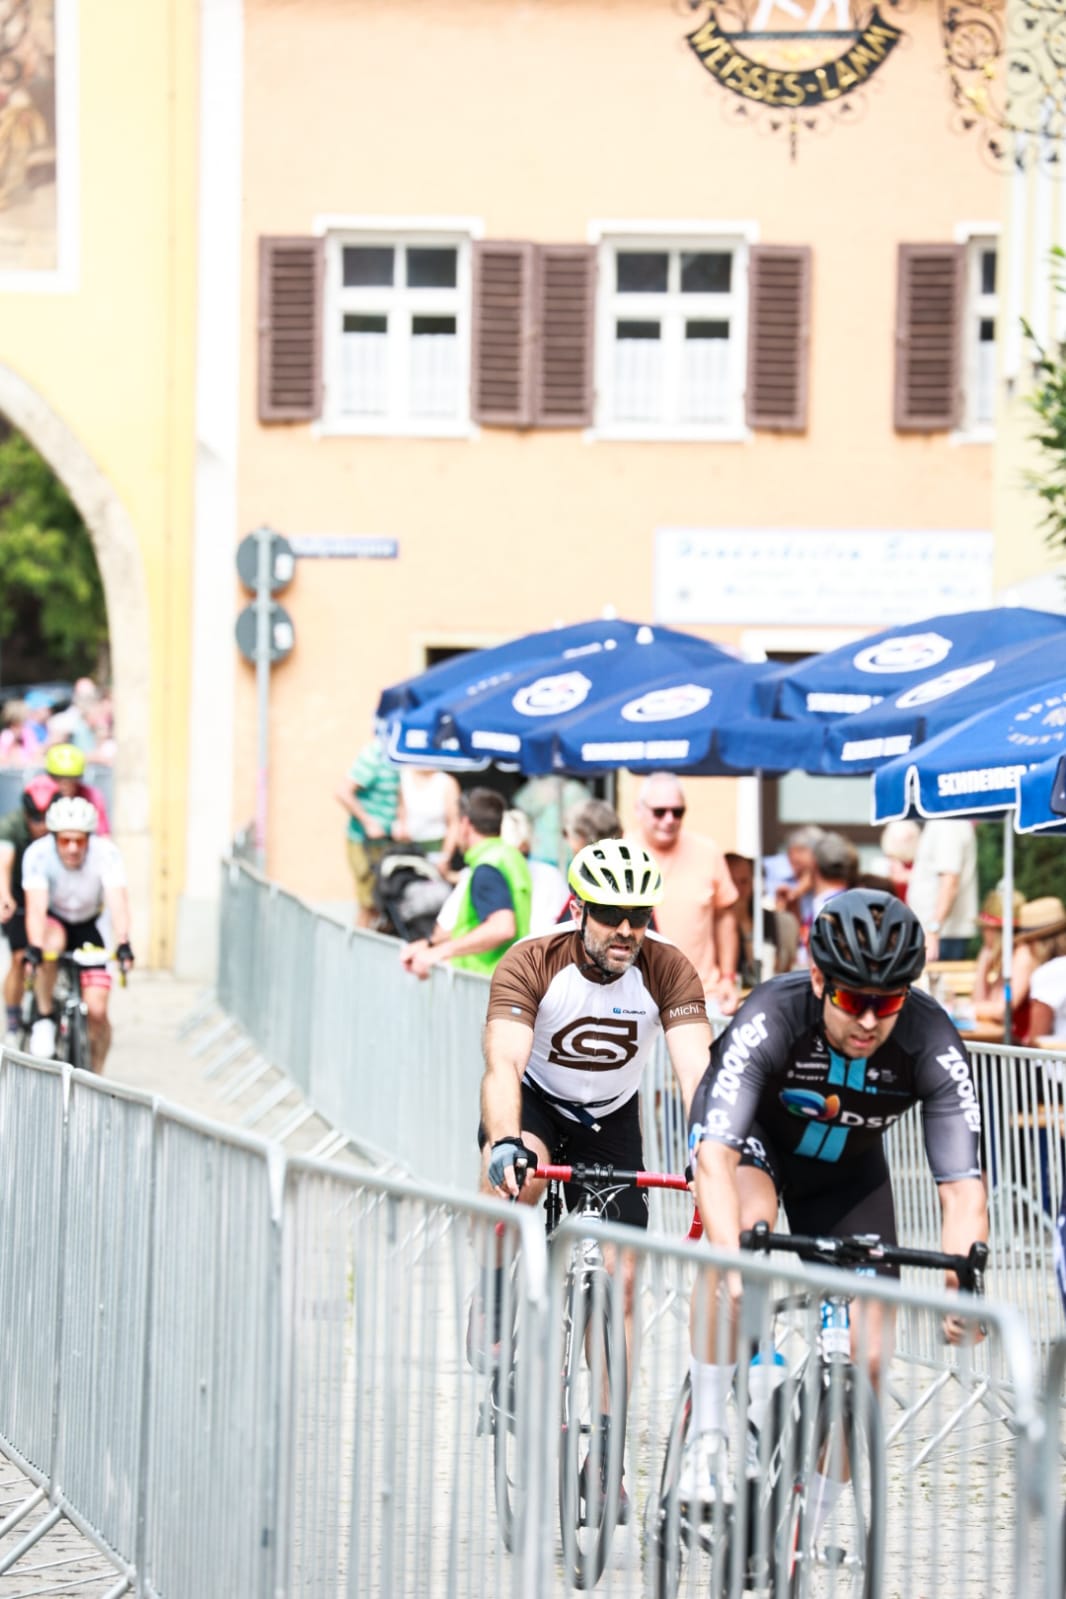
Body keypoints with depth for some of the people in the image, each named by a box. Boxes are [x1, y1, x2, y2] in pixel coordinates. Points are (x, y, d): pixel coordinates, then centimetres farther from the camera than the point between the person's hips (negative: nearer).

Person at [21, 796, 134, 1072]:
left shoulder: (105, 853, -26)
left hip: (87, 927, 1)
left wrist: (123, 945, -51)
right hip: (53, 922, -1)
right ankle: (44, 1018, -18)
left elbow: (117, 901, -37)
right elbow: (36, 906, -37)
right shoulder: (38, 854, -28)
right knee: (53, 941, -38)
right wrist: (34, 948, -52)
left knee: (97, 1010, -13)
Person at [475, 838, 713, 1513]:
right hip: (537, 1103, -2)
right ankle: (496, 1299, -11)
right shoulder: (532, 965, -29)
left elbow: (695, 1069, -34)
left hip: (612, 1121, 2)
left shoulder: (668, 970, -23)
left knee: (617, 1285, -5)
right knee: (519, 1177, -38)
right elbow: (504, 1063, -40)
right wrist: (506, 1143, -59)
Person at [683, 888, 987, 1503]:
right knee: (746, 1223, -37)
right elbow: (715, 1157, -45)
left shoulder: (935, 1045, -32)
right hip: (754, 1136, -3)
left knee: (868, 1357, -9)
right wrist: (731, 1266, -61)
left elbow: (964, 1188, -34)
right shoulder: (770, 1018, -37)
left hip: (848, 1168, 3)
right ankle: (707, 1438, -25)